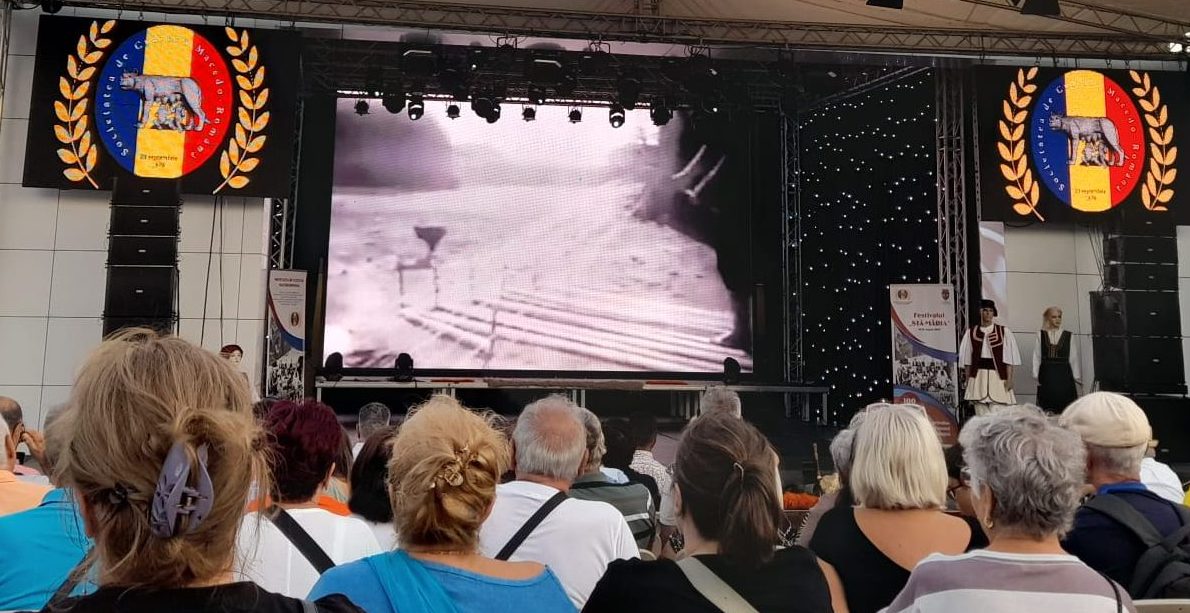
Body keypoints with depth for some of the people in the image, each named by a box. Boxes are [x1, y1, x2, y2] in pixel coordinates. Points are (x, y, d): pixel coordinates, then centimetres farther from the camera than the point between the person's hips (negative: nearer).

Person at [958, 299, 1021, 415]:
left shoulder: (1004, 332, 3)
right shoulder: (971, 332, 8)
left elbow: (1009, 358, 1)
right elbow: (967, 359, 10)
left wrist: (1009, 378, -6)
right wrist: (968, 378, 6)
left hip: (998, 376, -2)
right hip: (978, 377, 2)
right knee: (981, 415, 1)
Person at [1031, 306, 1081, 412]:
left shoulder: (1068, 336, 6)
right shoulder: (1040, 335, 5)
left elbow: (1074, 358, 5)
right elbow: (1036, 357, 3)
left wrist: (1077, 377, 3)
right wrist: (1036, 375, -2)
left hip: (1064, 374, 0)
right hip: (1046, 375, 0)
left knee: (1065, 406, -2)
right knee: (1047, 409, 0)